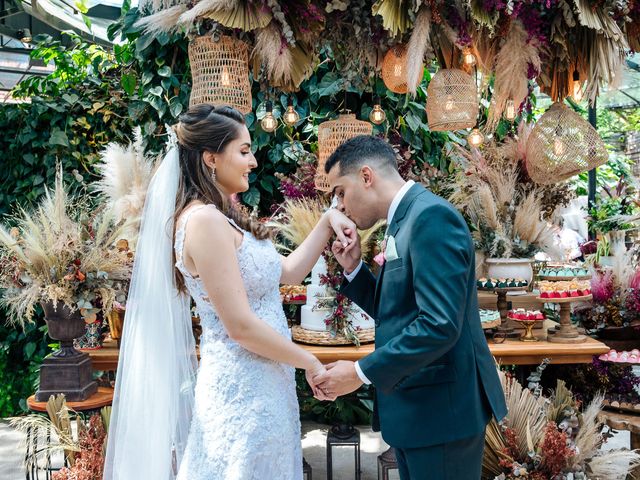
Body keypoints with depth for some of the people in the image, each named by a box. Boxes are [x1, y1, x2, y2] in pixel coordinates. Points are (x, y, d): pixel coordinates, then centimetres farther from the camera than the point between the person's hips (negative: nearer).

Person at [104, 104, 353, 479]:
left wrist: (327, 221, 6)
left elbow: (287, 272, 15)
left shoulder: (223, 218, 10)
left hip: (256, 385, 9)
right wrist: (311, 364, -11)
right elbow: (241, 326, -21)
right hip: (244, 391, -9)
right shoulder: (205, 220, -19)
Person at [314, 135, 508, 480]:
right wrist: (354, 269, 5)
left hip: (439, 408, -9)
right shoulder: (405, 222, 12)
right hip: (415, 407, 9)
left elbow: (439, 325, -26)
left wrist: (361, 373, -20)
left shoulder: (432, 216, -18)